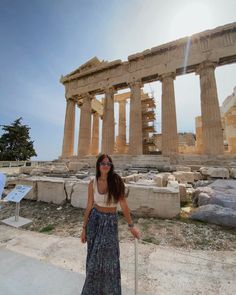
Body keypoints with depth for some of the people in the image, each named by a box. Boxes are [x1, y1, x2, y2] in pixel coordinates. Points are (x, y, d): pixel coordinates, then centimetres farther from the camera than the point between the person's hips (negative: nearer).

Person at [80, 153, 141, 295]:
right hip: (95, 219, 2)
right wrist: (84, 228, 5)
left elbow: (124, 205, -8)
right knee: (94, 257, 18)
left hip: (111, 221, -1)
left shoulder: (117, 181, -15)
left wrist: (131, 226, -4)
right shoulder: (93, 183, -8)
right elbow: (89, 206, 0)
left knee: (109, 258, 11)